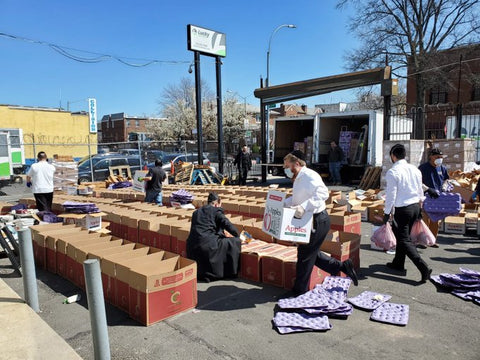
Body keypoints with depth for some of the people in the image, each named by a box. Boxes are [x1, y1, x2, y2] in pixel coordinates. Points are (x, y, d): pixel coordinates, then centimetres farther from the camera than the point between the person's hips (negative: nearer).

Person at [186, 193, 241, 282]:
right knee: (234, 242, 8)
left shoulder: (196, 212, 22)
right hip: (209, 245, -7)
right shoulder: (216, 211, 3)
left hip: (192, 247, 7)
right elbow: (227, 224, -6)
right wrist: (237, 236, 11)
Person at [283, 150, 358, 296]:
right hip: (310, 221, 10)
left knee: (304, 256, 2)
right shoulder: (298, 179, 13)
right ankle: (342, 266, 29)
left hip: (317, 221, -10)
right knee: (311, 253, 19)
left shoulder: (309, 176, -19)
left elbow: (323, 193, -34)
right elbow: (295, 199, 25)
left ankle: (300, 292, 18)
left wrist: (304, 207, -42)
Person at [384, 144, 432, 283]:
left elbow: (391, 195, -16)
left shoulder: (392, 172, -17)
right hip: (415, 207, 8)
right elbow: (420, 191, 12)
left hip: (402, 209, -8)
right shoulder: (415, 169, 5)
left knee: (405, 240, 1)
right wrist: (420, 206, 24)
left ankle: (424, 268, -10)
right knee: (403, 236, 20)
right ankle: (398, 264, 33)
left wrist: (387, 213, -7)